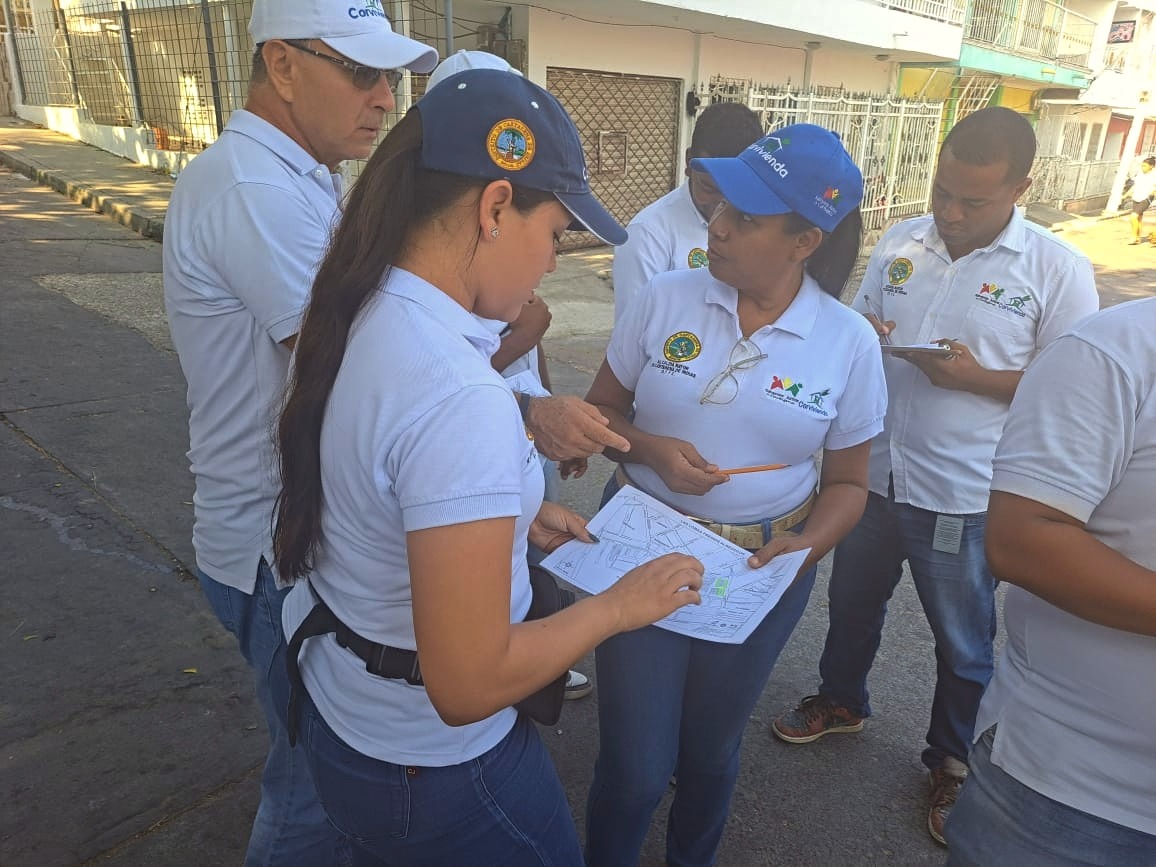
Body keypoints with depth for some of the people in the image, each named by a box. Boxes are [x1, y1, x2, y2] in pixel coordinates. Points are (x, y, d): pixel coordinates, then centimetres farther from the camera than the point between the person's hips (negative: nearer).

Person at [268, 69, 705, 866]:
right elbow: (469, 684, -30)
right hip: (428, 770, -7)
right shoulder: (461, 399, -35)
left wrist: (509, 512, 6)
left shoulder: (362, 314, -7)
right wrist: (619, 604, -18)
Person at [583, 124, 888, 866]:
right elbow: (601, 408, 1)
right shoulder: (665, 299, -8)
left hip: (762, 567, 1)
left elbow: (847, 481, 1)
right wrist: (650, 448, -19)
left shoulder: (850, 343, -8)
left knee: (711, 749, 21)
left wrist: (807, 545, -18)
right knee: (636, 766, 3)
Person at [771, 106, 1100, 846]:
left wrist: (977, 377, -24)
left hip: (964, 496, -4)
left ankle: (953, 762, 40)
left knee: (963, 643, 15)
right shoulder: (900, 243, 1)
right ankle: (842, 701, 50)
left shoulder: (1058, 270, -11)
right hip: (872, 472, 4)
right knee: (853, 599, 23)